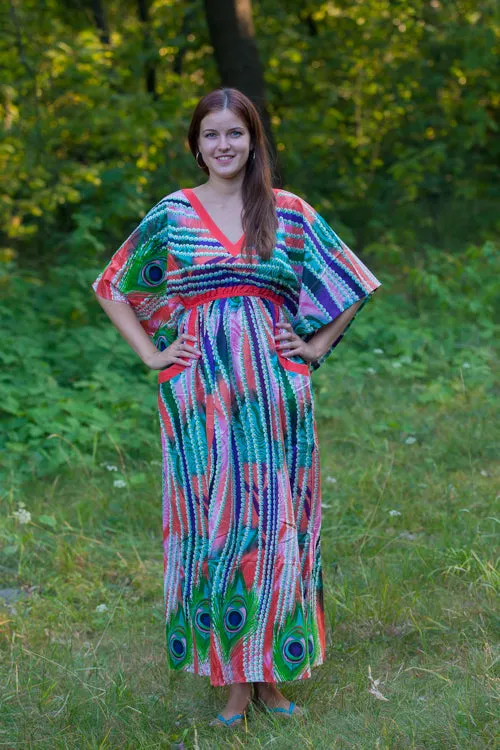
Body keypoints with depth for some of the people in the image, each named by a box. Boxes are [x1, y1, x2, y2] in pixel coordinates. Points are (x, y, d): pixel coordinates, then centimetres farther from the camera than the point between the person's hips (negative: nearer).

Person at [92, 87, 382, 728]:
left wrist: (317, 345, 5)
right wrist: (152, 355, 2)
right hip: (201, 394, -1)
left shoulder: (290, 213, 6)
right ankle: (231, 677, 11)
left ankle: (273, 669, 16)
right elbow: (111, 288, 10)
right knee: (213, 520, 1)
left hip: (275, 390, 1)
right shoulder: (172, 213, 5)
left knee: (276, 520, 3)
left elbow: (352, 283, 14)